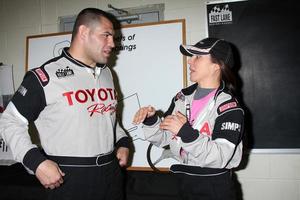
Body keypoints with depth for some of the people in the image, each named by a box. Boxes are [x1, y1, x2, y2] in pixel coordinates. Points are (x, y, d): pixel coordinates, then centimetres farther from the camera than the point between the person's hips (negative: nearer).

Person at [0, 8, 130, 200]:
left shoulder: (107, 73, 9)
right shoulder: (45, 76, -12)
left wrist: (123, 142, 7)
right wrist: (36, 161, -16)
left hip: (111, 172, 6)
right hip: (67, 177, -6)